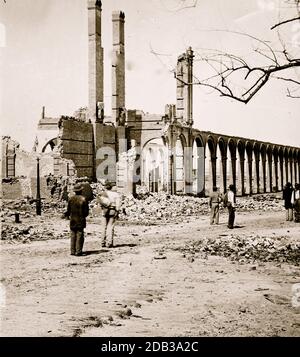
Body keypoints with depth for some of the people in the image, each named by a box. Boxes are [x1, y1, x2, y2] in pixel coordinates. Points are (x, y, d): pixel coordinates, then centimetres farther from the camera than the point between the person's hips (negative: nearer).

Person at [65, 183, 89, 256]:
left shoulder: (71, 199, -2)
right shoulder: (83, 199, -10)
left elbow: (68, 210, 4)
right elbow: (86, 211, -6)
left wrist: (67, 215, 24)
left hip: (72, 220, 3)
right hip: (80, 220, -3)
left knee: (73, 236, 9)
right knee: (80, 236, 1)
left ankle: (73, 251, 9)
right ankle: (78, 251, -2)